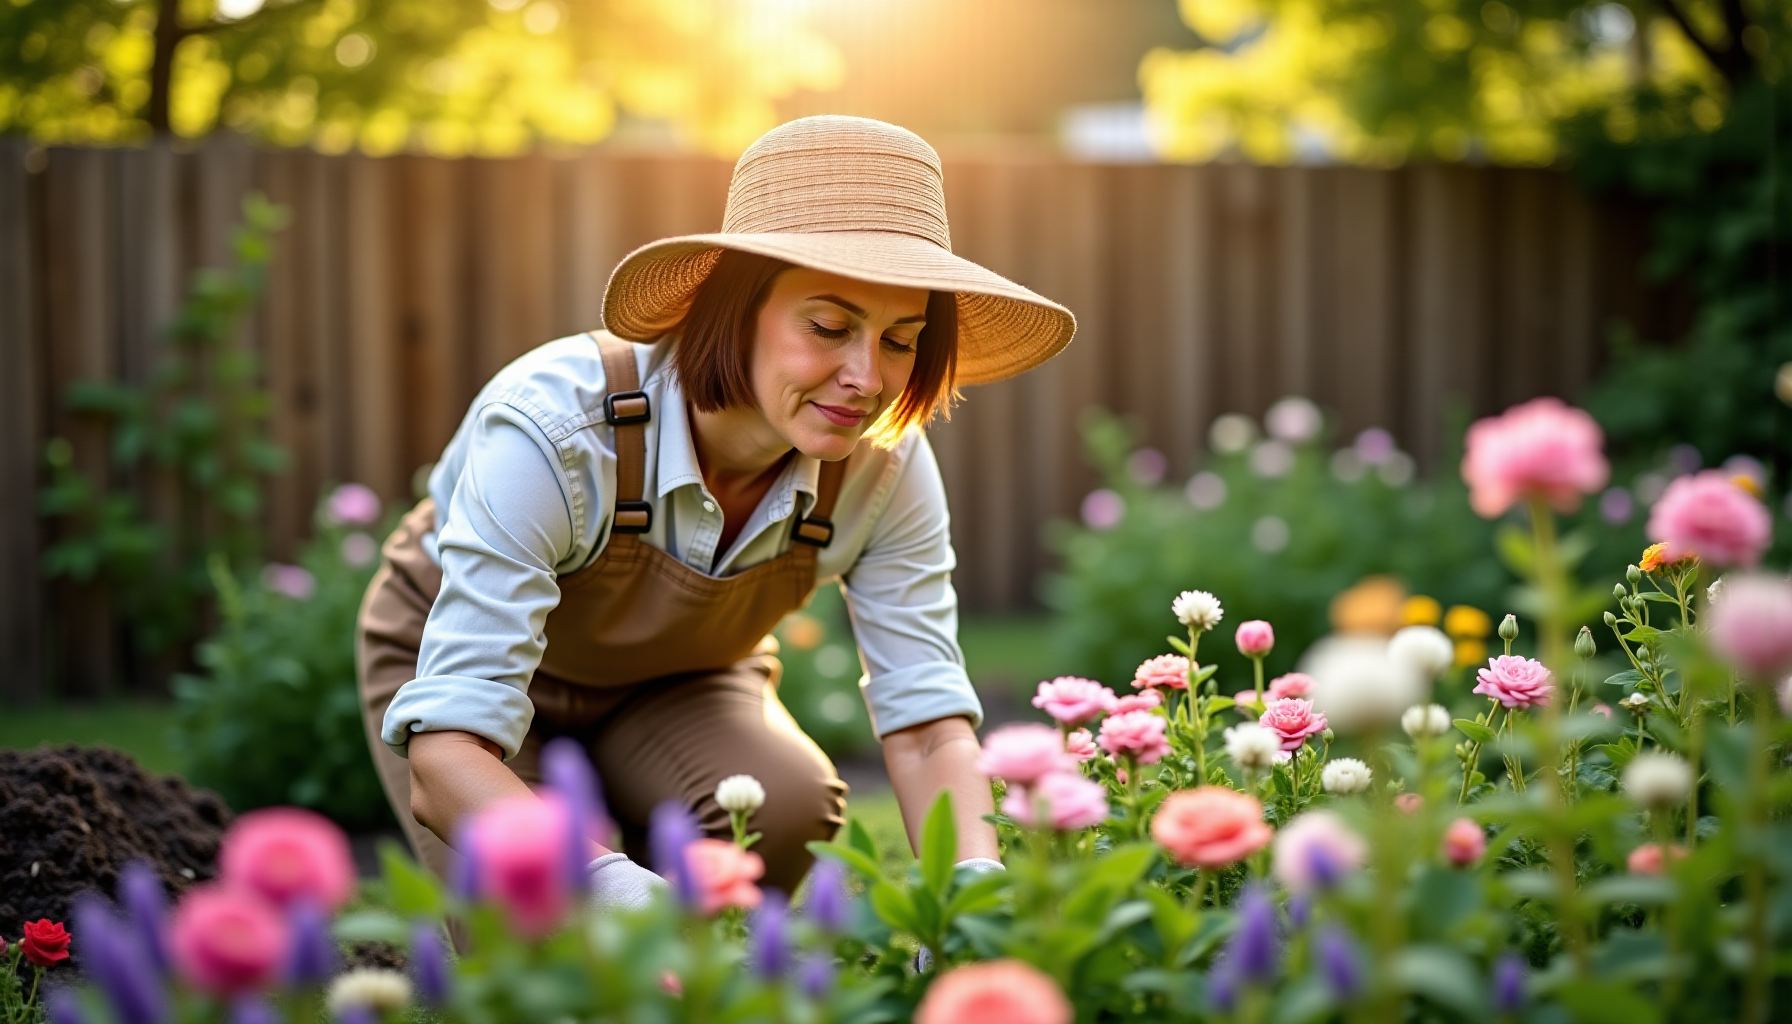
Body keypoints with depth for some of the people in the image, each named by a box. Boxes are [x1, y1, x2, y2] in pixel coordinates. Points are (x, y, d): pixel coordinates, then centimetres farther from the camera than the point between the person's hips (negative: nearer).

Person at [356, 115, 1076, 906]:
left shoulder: (883, 465, -26)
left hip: (675, 685, 3)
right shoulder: (550, 431, -40)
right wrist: (609, 883, -65)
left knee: (788, 807, -30)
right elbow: (446, 754, -46)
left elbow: (929, 728, -27)